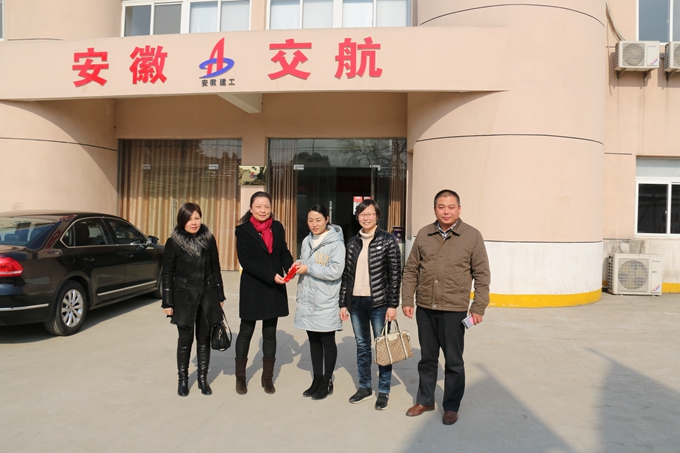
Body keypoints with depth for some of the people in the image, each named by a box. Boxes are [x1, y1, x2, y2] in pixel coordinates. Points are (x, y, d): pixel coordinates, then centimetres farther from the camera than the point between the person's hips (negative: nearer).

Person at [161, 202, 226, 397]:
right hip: (184, 297, -2)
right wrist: (167, 303, -5)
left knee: (204, 338, 9)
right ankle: (183, 379, 22)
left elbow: (215, 269, 7)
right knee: (185, 339, 4)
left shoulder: (209, 239, 1)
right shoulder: (173, 243, -6)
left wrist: (220, 296, 8)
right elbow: (167, 274, -3)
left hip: (207, 295, 2)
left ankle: (203, 378, 22)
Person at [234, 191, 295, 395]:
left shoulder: (277, 227, 6)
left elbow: (284, 252, 10)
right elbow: (246, 260, -14)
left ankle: (267, 377, 24)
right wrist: (271, 276, -22)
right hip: (252, 288, -3)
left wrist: (290, 267, -12)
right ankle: (240, 377, 24)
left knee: (270, 333, 11)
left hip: (274, 288, 3)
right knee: (246, 332, 9)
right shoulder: (243, 230, -6)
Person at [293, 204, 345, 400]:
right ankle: (317, 380, 27)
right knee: (313, 340, 14)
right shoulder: (307, 241, 9)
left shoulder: (336, 243, -12)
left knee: (327, 340, 6)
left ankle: (327, 382, 20)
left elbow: (336, 271, -20)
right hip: (308, 300, 6)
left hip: (326, 302, -6)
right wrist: (298, 265, -2)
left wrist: (308, 268, -18)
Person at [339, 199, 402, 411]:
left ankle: (384, 390, 20)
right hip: (356, 302, 4)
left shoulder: (388, 240, -5)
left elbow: (395, 274, -7)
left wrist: (392, 305, -10)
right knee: (361, 346, 14)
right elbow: (346, 274, 9)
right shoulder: (352, 242, 8)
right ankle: (364, 387, 29)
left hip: (378, 302, -4)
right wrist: (343, 303, 7)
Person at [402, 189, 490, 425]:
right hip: (424, 309, 3)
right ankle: (425, 400, 34)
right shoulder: (423, 234, 3)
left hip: (454, 310, -3)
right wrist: (407, 300, 3)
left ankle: (451, 406, 27)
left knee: (453, 362, 10)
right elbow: (411, 270, 7)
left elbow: (482, 275, -3)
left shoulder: (472, 236, -5)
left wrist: (478, 307, -8)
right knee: (427, 358, 17)